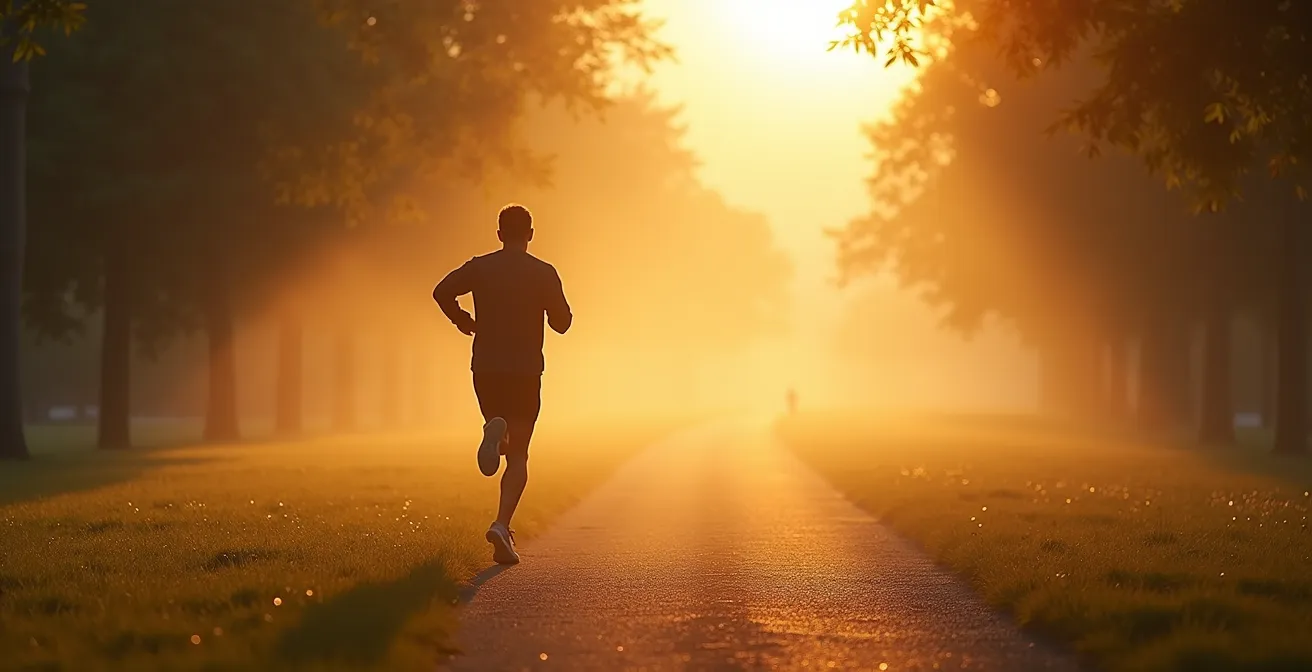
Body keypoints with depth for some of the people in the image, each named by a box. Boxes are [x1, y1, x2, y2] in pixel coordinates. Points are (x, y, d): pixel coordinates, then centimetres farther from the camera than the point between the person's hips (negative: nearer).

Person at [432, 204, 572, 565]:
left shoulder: (479, 267, 4)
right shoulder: (543, 273, -2)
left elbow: (442, 292, -7)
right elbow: (561, 322, 0)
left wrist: (463, 320, 9)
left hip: (485, 369, 2)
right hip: (525, 371, -2)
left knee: (509, 447, 21)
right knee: (518, 454, 2)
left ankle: (496, 431, -17)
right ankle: (502, 524, -17)